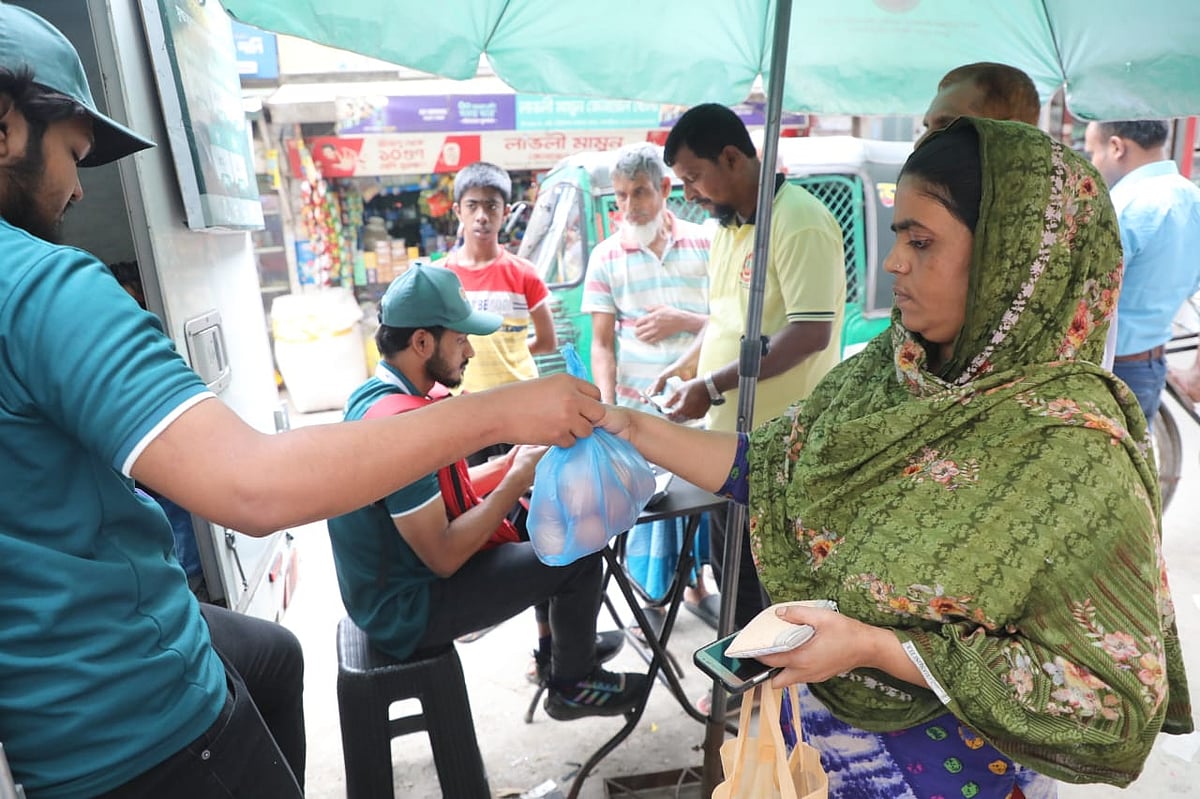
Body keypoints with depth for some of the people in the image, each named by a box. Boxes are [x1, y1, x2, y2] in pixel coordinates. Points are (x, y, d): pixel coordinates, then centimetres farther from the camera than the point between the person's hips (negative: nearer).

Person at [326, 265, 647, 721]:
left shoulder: (373, 394, 1)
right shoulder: (401, 421, -29)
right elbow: (445, 557, -28)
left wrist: (511, 463, -1)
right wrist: (518, 480, -19)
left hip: (391, 585, 10)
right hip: (408, 610, -9)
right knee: (576, 554, -7)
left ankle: (561, 643, 33)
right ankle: (574, 684, 17)